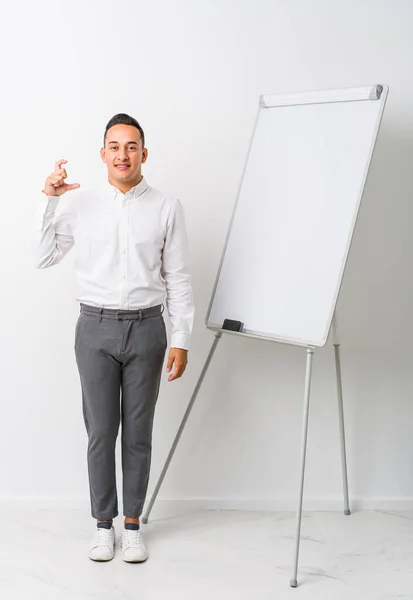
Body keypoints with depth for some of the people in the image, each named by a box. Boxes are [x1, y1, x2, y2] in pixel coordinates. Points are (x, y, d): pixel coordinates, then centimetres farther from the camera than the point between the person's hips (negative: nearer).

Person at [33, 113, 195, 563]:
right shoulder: (79, 203, 1)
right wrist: (48, 198, -9)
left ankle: (132, 525, 22)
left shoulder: (166, 209, -1)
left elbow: (179, 280, 0)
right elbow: (44, 257, 0)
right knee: (100, 432, 6)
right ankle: (103, 524, 22)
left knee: (138, 433, 8)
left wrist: (181, 340, -5)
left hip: (146, 328, 0)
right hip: (96, 327, 0)